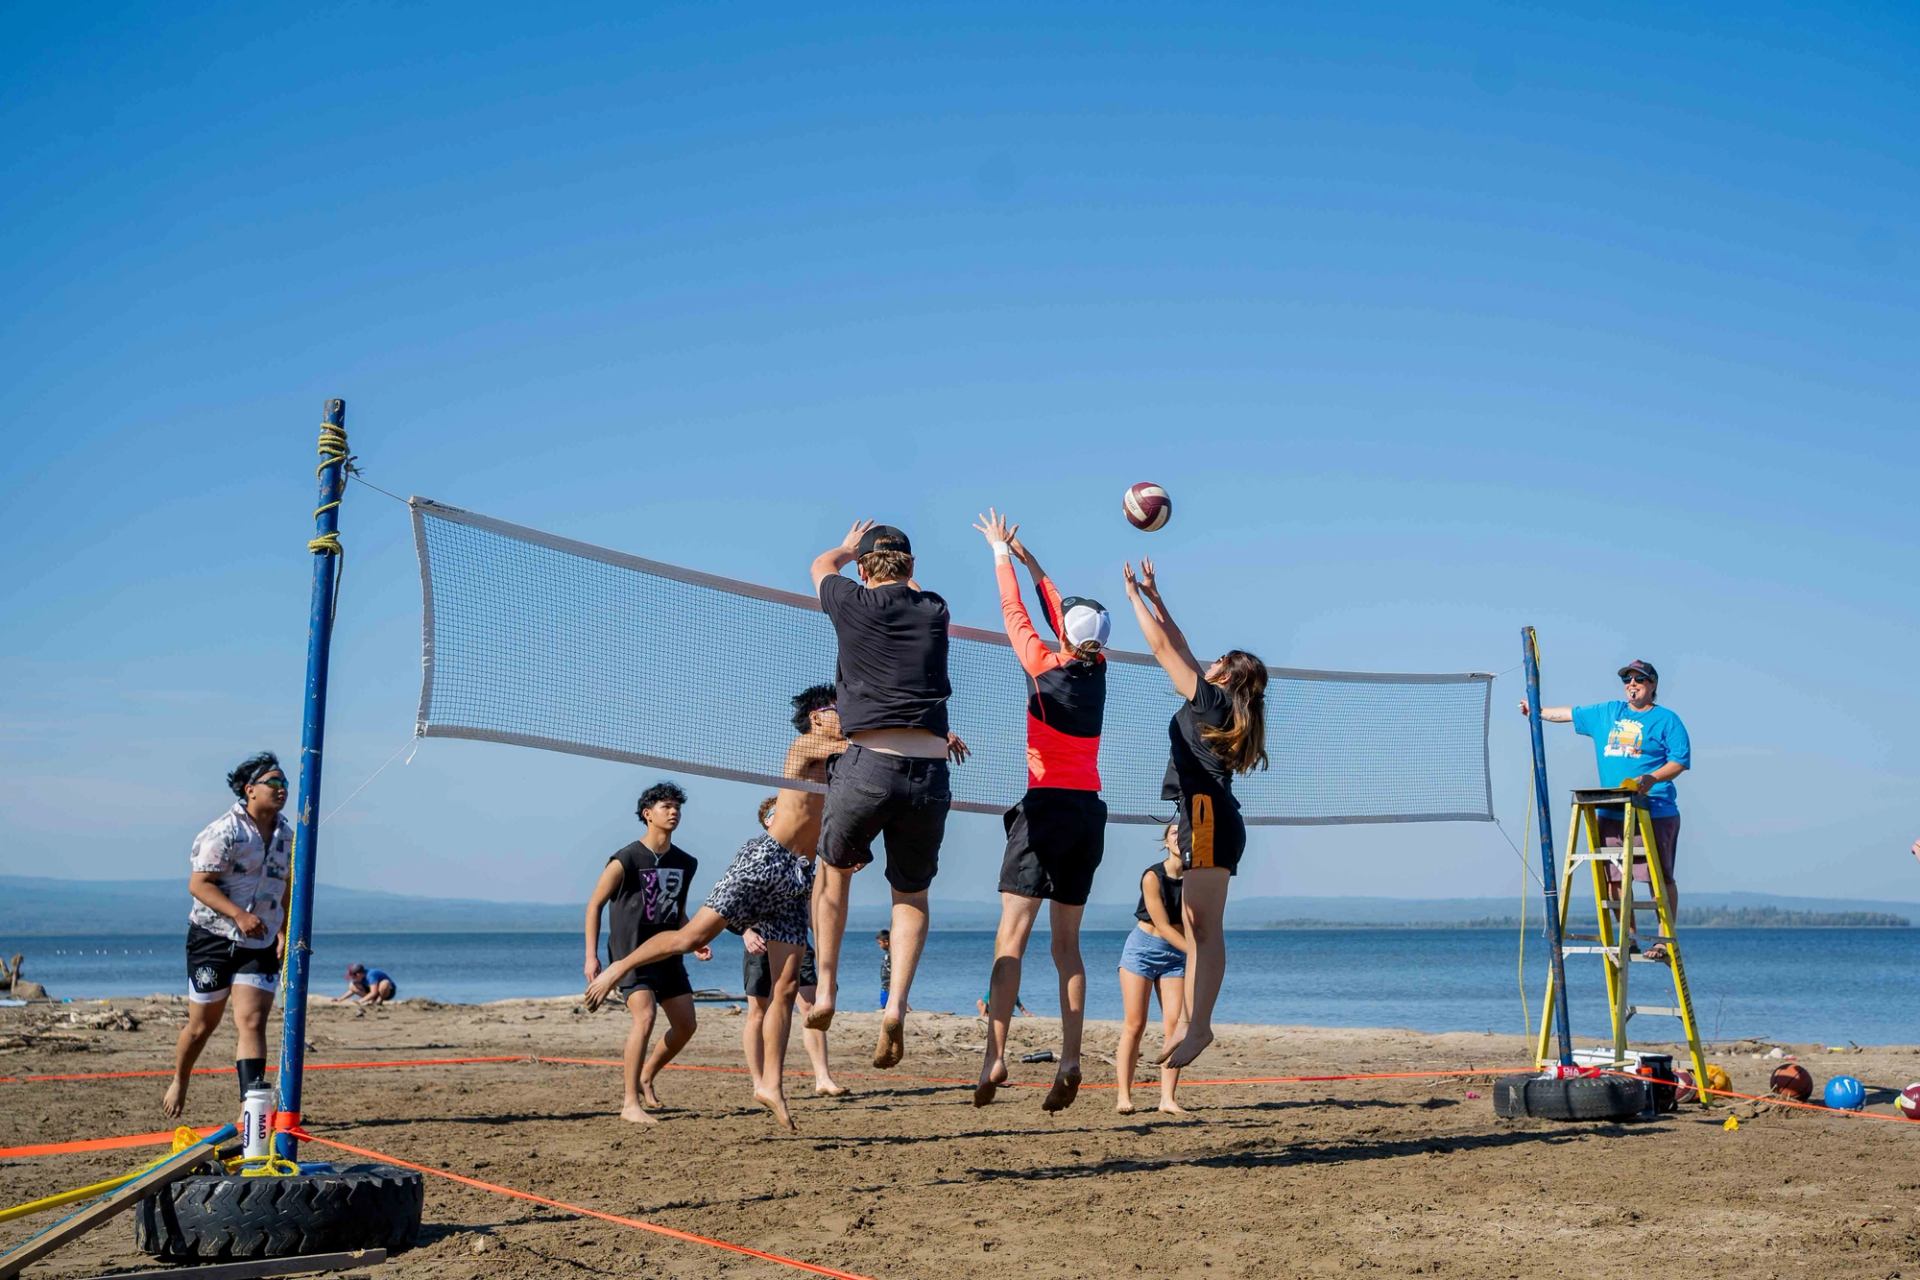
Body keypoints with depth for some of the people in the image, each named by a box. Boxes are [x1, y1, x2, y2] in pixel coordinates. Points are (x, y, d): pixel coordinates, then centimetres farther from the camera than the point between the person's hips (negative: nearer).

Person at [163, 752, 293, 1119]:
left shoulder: (287, 834, 8)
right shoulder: (224, 831, -12)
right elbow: (198, 883, -16)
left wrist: (285, 933, 14)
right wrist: (238, 914, -28)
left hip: (261, 945, 4)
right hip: (213, 938, -4)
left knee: (251, 1022, -10)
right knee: (202, 1025, 8)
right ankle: (178, 1084, 35)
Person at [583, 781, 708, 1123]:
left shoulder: (686, 863, 9)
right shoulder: (626, 860, -10)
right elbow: (595, 905, -5)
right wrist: (591, 955, -11)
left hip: (668, 953, 7)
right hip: (631, 952, -7)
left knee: (686, 1024, 5)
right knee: (645, 1016, -23)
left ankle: (643, 1077, 28)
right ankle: (630, 1103, -17)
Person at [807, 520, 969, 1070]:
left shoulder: (854, 604, 6)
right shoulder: (934, 612, 12)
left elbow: (822, 564, 31)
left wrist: (850, 548, 53)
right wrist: (898, 560, 61)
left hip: (867, 766, -2)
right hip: (930, 773, 2)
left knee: (834, 870, 25)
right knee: (912, 895, 18)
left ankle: (826, 991, 19)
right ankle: (896, 1007, 0)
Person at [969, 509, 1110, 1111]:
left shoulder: (1045, 666, -6)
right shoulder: (1097, 670, 7)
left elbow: (1015, 611, 7)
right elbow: (1060, 609, 21)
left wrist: (1001, 552, 21)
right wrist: (1029, 560, 31)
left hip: (1046, 807, -5)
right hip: (1089, 812, 6)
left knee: (1012, 936, -7)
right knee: (1066, 943, 7)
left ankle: (995, 1055, -17)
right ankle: (1069, 1063, 0)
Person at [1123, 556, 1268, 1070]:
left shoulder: (1210, 698, -4)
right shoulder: (1215, 704, 18)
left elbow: (1163, 647, -4)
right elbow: (1179, 647, 27)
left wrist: (1135, 596, 6)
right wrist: (1155, 597, 29)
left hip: (1209, 818, -10)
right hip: (1208, 820, 10)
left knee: (1204, 928, -12)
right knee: (1196, 928, 7)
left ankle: (1199, 1029, -15)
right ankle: (1193, 1028, 6)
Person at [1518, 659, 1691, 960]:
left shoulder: (1666, 720, 2)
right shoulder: (1607, 713, 18)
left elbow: (1681, 760, -5)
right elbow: (1570, 714, 30)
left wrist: (1651, 779, -19)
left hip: (1654, 813, -5)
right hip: (1611, 814, 6)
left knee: (1660, 877, -6)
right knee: (1613, 878, 3)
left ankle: (1665, 940, 0)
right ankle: (1628, 937, 13)